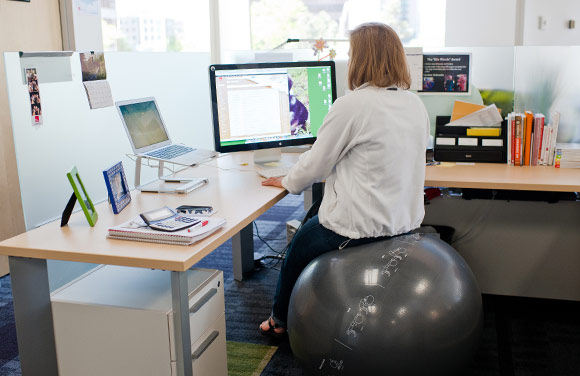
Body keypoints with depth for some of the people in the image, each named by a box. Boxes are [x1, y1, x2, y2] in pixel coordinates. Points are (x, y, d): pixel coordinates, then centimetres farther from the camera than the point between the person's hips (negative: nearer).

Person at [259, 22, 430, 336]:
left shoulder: (352, 104, -19)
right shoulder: (416, 104, 3)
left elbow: (316, 163, -11)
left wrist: (288, 182, 9)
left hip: (360, 228, -7)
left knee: (300, 242, 21)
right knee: (314, 222, 29)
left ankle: (280, 320, 44)